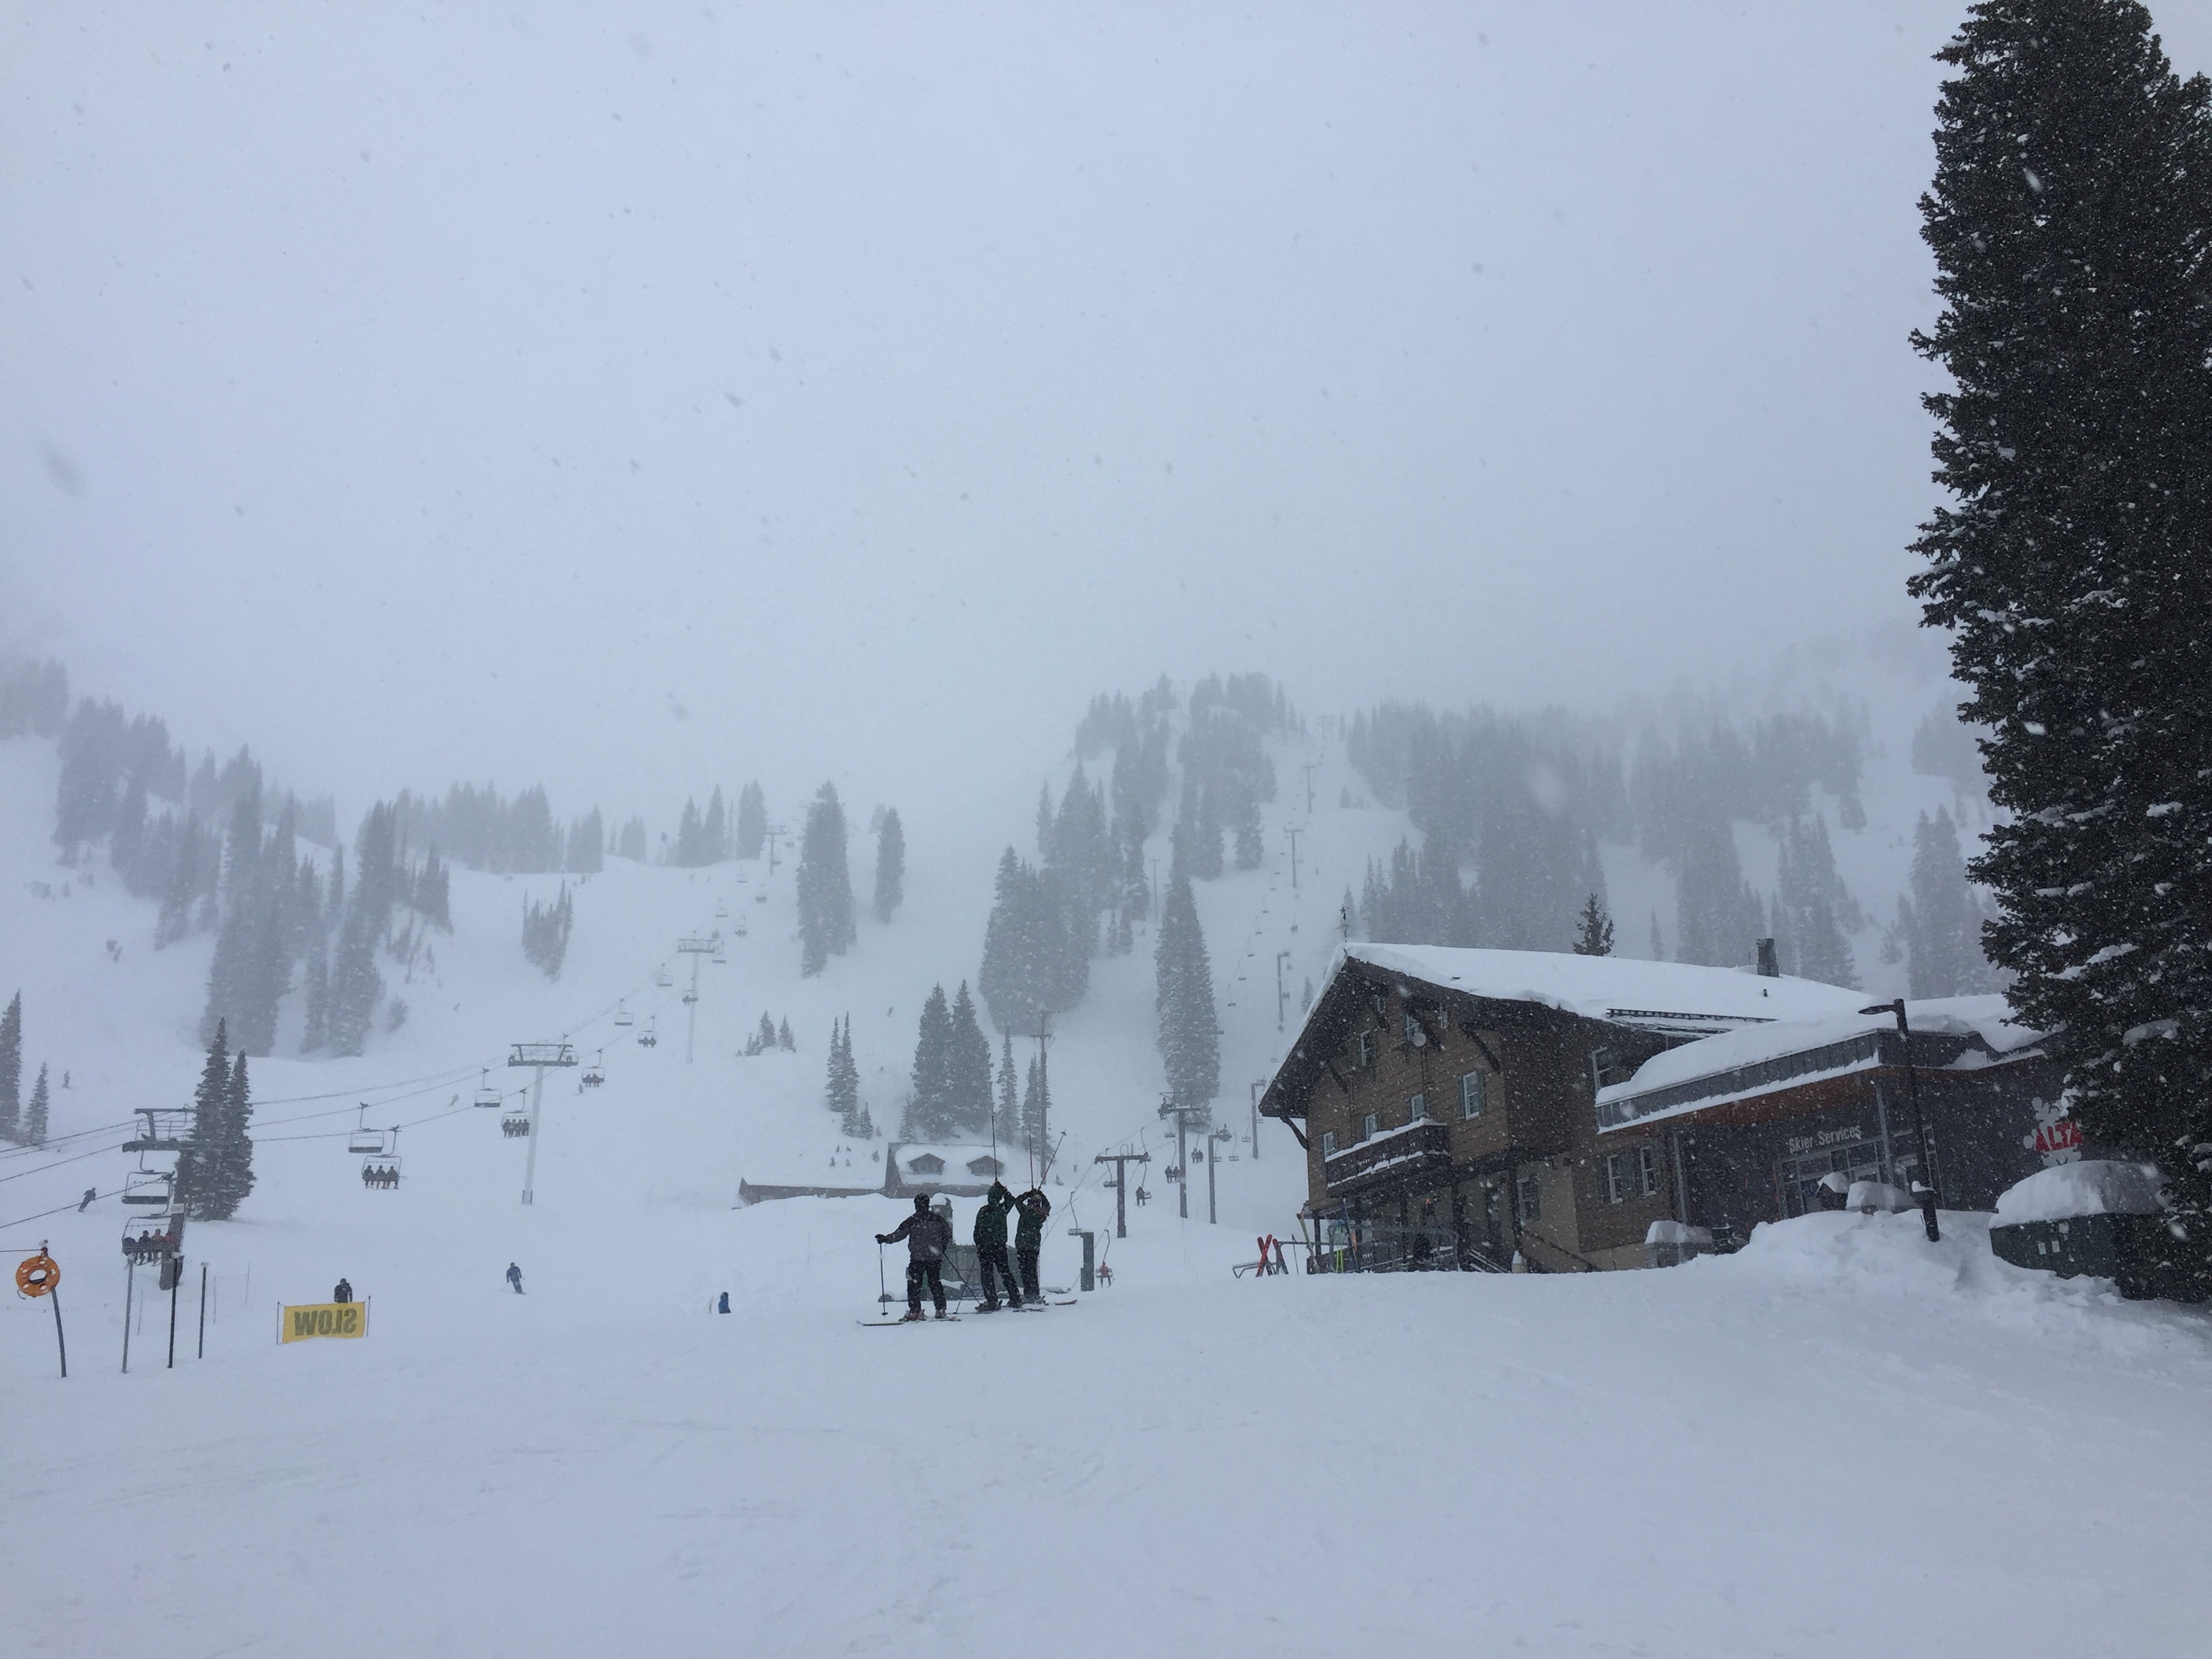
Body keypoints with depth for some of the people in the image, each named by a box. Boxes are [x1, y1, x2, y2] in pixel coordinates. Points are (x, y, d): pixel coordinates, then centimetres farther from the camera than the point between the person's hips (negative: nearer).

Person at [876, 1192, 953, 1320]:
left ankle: (915, 1311, -5)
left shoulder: (912, 1220, -7)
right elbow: (948, 1233, 9)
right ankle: (941, 1310, 10)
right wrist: (942, 1247, 23)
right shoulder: (937, 1219, 3)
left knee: (914, 1284, 3)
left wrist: (885, 1238, 2)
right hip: (935, 1258, 4)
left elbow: (899, 1234, -7)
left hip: (917, 1258, -4)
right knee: (935, 1283, 13)